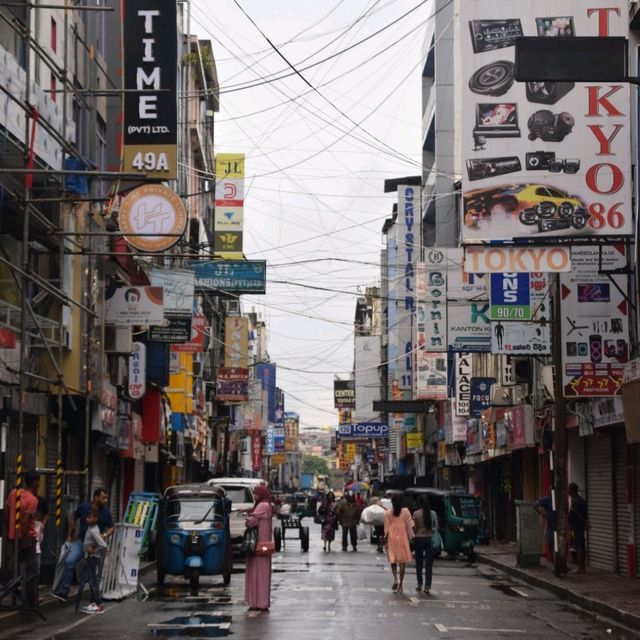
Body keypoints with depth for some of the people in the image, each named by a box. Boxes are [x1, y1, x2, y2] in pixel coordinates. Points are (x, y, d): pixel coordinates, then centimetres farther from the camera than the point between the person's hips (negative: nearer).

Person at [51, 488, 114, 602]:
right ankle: (62, 591, -17)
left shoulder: (106, 512, -4)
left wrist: (105, 535, -16)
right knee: (69, 561, -21)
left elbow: (111, 528, 6)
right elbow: (73, 519, 11)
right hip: (81, 541, 0)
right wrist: (69, 535, 14)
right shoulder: (83, 506, -5)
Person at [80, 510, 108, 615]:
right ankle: (93, 603, 23)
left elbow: (103, 546, -27)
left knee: (94, 581, -6)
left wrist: (94, 551, -16)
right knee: (91, 581, 15)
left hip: (94, 558, -10)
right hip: (89, 558, 10)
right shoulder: (90, 527, 7)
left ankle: (99, 606, -4)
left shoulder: (93, 531, -21)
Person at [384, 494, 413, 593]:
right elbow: (408, 526, 0)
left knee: (393, 560, 12)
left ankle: (395, 579, -12)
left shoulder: (388, 513, -3)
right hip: (402, 537, 0)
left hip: (392, 538, 0)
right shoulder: (405, 511, -3)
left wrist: (385, 539, 6)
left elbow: (386, 528, -1)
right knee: (402, 562, 5)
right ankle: (400, 585, 4)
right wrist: (408, 537, 12)